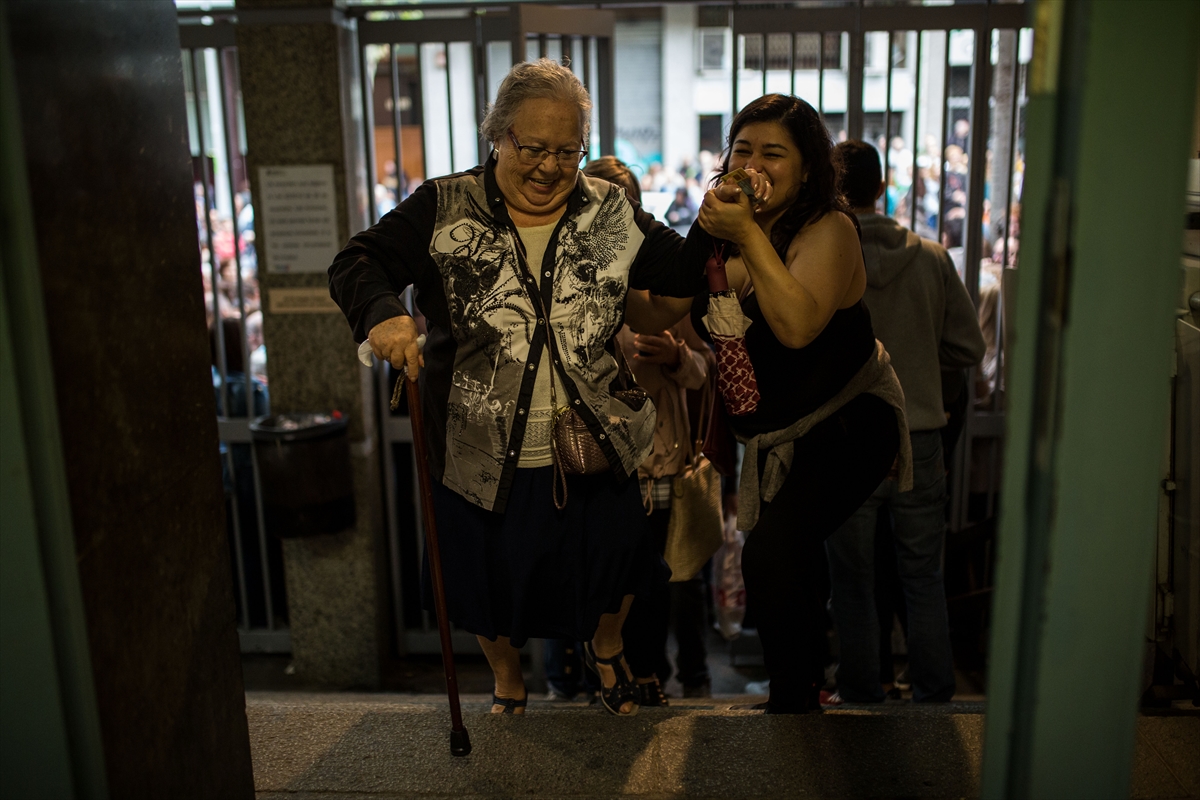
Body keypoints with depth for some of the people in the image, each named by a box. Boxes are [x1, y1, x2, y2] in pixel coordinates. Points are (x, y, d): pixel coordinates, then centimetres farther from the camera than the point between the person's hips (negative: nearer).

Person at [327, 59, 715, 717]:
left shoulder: (612, 212, 1)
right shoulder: (445, 210, -5)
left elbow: (685, 273, 2)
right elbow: (358, 263, -9)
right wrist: (381, 314, -30)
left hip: (595, 446, 1)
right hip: (486, 457, -1)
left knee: (615, 564, 17)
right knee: (492, 582, 18)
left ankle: (606, 646, 53)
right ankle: (507, 683, 50)